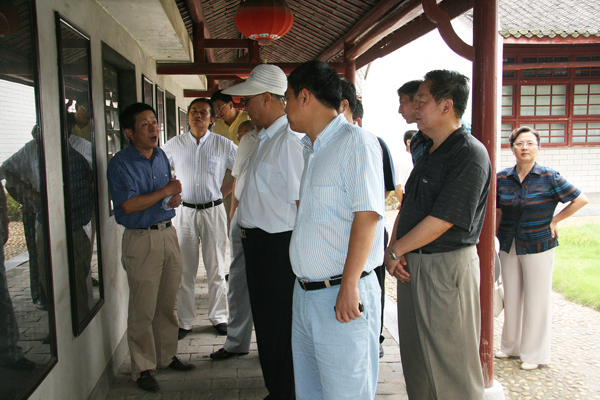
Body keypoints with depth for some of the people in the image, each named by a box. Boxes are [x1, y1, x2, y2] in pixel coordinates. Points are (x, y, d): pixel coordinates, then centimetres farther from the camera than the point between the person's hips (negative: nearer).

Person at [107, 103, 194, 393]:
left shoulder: (161, 156, 12)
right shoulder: (120, 164, -11)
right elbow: (129, 205, -20)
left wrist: (176, 198, 0)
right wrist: (166, 191, -16)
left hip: (168, 233, 7)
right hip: (141, 239, -7)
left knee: (167, 303, 14)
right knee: (143, 309, -1)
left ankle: (166, 356, 29)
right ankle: (143, 368, 13)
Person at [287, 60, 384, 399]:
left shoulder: (356, 141, -12)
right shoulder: (312, 148, 17)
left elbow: (367, 215, -19)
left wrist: (349, 286, -22)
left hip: (342, 296, -9)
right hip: (305, 293, 9)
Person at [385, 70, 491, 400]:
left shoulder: (470, 154, -15)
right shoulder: (428, 152, 14)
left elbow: (442, 220, -21)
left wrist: (396, 251, -12)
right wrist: (393, 251, -2)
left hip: (447, 265, -9)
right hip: (412, 263, 9)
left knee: (451, 362, 4)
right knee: (414, 355, 18)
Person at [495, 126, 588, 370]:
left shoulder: (549, 178, -8)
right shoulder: (502, 178, 0)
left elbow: (580, 199, -4)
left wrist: (554, 221, -4)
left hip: (538, 246, -3)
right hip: (508, 246, 3)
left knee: (536, 299, 5)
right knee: (511, 297, 12)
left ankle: (534, 353, 20)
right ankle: (511, 346, 29)